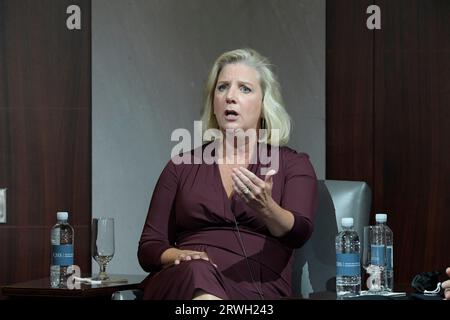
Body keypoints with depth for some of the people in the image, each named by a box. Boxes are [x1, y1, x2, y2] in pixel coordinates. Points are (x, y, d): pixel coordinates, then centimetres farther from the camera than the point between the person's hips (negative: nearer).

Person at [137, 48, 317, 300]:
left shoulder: (294, 165, 14)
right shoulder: (182, 166, 20)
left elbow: (299, 233, -5)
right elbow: (149, 246, 15)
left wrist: (266, 208, -28)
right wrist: (177, 256, -9)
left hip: (257, 287, -1)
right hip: (182, 285, 1)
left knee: (201, 277, -36)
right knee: (197, 272, -37)